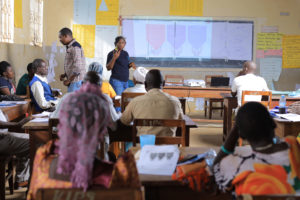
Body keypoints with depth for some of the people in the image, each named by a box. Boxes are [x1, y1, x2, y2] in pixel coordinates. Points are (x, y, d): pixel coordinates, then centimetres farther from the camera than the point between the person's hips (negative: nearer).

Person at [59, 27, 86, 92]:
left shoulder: (75, 47, -15)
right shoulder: (70, 47, 16)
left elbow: (78, 68, -21)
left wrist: (68, 80, -14)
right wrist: (65, 75, 12)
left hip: (76, 81, -10)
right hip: (73, 81, 10)